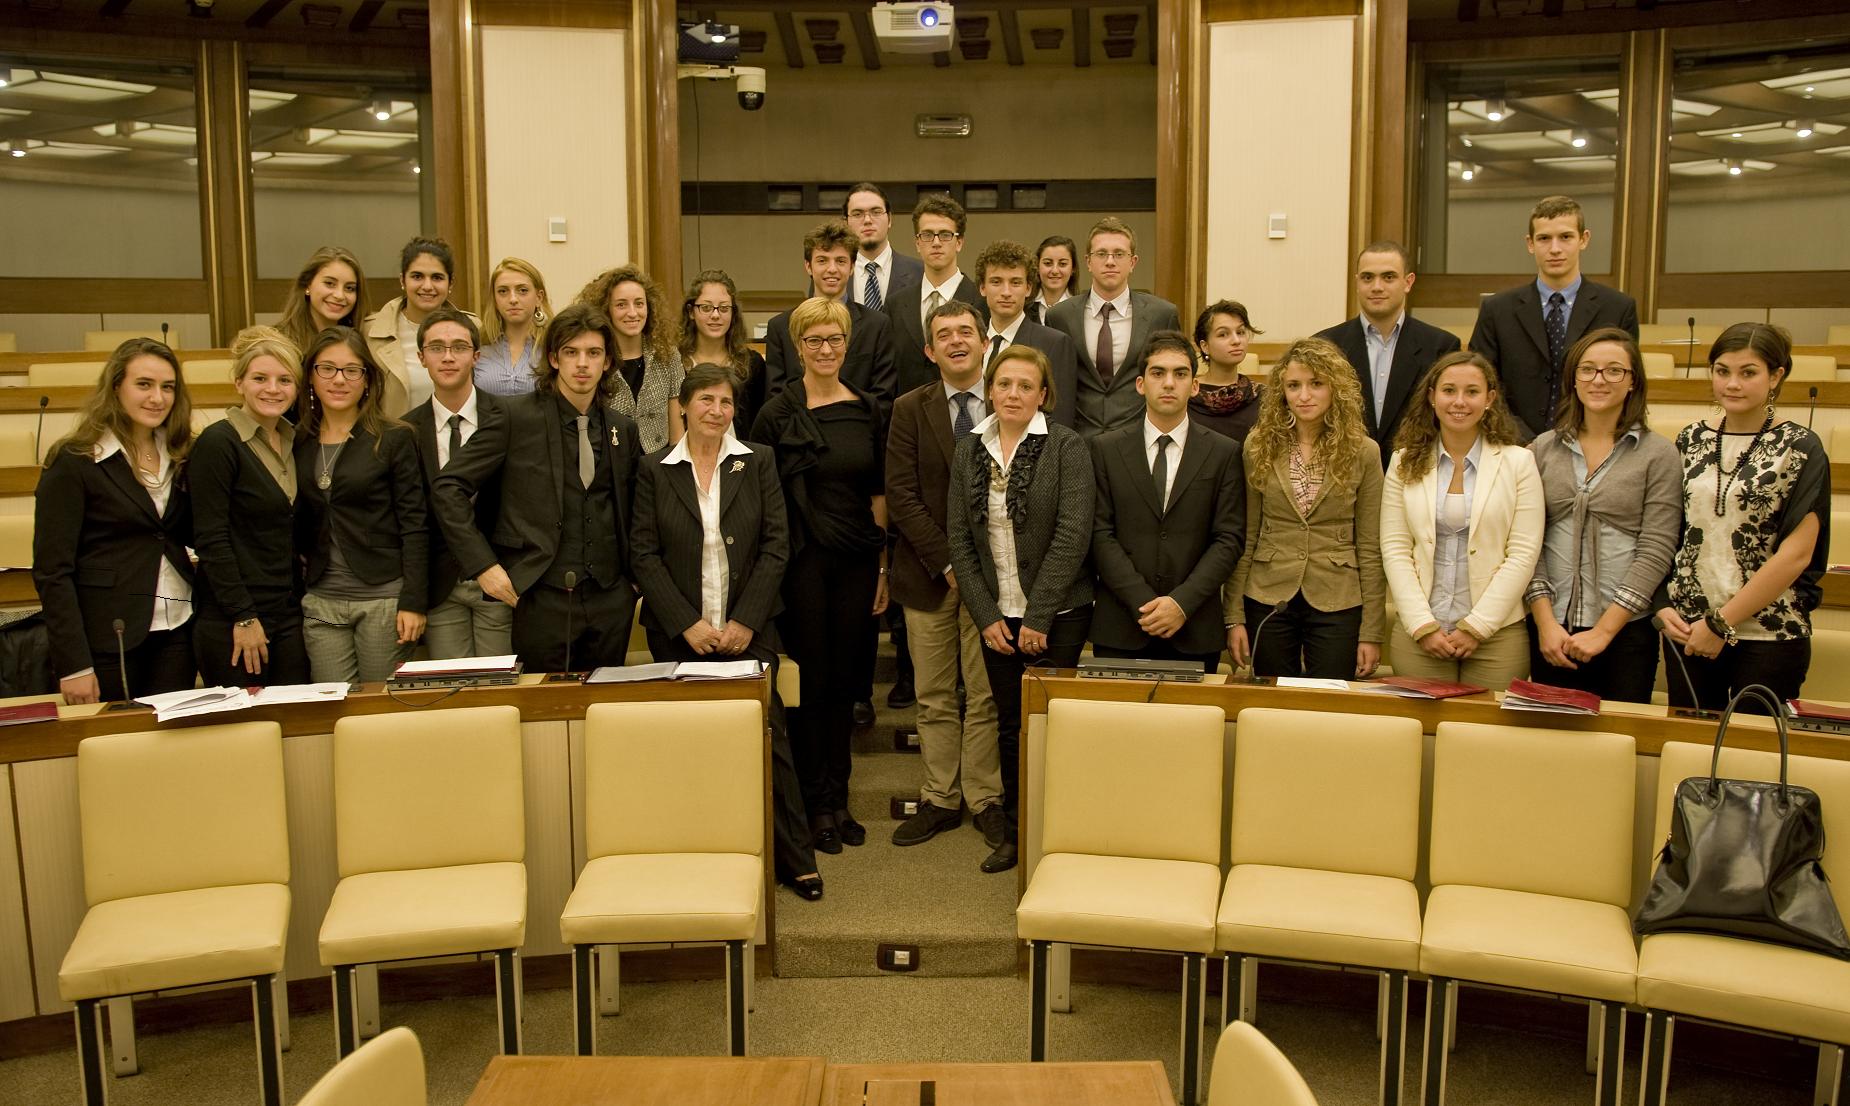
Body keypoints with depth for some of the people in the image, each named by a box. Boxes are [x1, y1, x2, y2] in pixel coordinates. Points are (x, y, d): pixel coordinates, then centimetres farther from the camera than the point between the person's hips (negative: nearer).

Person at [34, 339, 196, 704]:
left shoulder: (179, 458, 11)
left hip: (176, 632, 5)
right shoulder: (74, 463, -6)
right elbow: (51, 570, -9)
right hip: (108, 637, -5)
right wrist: (73, 664, -15)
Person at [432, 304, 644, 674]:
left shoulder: (623, 428, 8)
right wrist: (483, 564, -11)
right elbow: (447, 488, -5)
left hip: (610, 599, 4)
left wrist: (634, 576, 8)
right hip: (541, 598, -4)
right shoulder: (518, 416, -4)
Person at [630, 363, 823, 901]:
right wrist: (686, 623, -9)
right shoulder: (654, 470, 4)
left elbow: (776, 544, 1)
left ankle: (794, 859, 7)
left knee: (767, 736, -3)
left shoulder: (758, 462, 5)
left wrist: (746, 621, -7)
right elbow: (644, 554, 0)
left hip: (749, 630, 0)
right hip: (679, 634, 0)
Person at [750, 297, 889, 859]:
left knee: (845, 680, 8)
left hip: (857, 559, 3)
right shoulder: (778, 413, -3)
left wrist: (881, 563, 7)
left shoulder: (867, 410, 8)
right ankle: (816, 803, 14)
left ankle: (838, 799, 19)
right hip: (803, 559, -3)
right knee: (810, 680, 2)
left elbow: (878, 492, 11)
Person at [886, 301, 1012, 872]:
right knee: (934, 697, 8)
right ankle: (940, 799, 19)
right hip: (928, 572, 1)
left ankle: (986, 799, 14)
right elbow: (901, 495, -3)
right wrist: (947, 560, -11)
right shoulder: (909, 409, 3)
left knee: (986, 695, 3)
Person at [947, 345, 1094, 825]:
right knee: (1010, 723, 10)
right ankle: (1014, 828, 23)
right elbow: (959, 539, 5)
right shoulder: (969, 450, 6)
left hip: (1057, 614, -4)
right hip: (998, 616, 4)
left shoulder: (1067, 447, -7)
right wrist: (986, 615, -2)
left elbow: (1073, 534, -13)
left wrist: (1038, 616, -15)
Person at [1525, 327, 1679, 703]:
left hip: (1626, 631, -2)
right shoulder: (1543, 448, 7)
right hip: (1550, 631, 2)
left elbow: (1656, 551, -6)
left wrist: (1603, 631, -11)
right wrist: (1545, 622, -7)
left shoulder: (1658, 454, 0)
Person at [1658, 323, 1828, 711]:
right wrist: (1665, 605, -4)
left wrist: (1721, 623, -12)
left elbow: (1796, 553, -10)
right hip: (1687, 628, 3)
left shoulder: (1800, 448, -4)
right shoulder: (1691, 440, 7)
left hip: (1770, 635, -3)